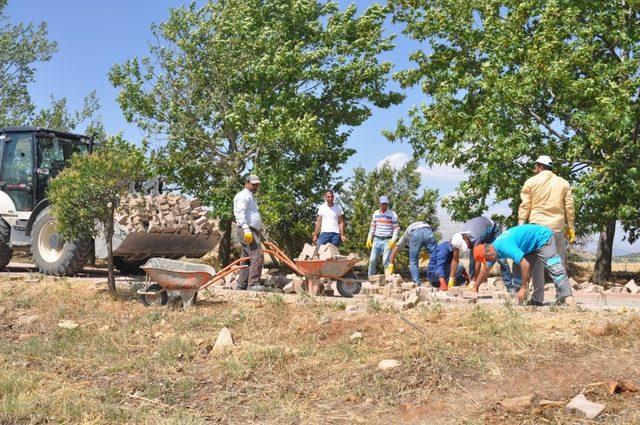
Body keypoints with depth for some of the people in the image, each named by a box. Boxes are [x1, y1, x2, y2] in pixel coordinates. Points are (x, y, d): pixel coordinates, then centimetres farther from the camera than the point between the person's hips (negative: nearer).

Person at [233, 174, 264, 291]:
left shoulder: (251, 197, 28)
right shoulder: (243, 196, -4)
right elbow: (241, 213, -17)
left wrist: (260, 233, 30)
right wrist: (246, 229, -28)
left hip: (254, 231, 11)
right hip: (247, 232, -11)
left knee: (247, 259, 10)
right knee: (257, 255, -20)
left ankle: (242, 286, 12)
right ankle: (253, 284, -24)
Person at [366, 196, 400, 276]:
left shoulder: (392, 214, -3)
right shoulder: (376, 213, 11)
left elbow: (396, 228, -3)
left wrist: (394, 239, -16)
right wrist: (369, 238, 11)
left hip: (387, 241, -4)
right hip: (376, 240, 4)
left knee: (386, 261, -8)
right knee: (372, 260, 1)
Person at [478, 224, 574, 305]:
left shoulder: (505, 246, -33)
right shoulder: (495, 247, -3)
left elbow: (525, 264, -36)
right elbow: (485, 270, 12)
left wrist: (523, 288, -27)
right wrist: (475, 287, 14)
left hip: (543, 237, -10)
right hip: (531, 245, 10)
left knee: (553, 267, -21)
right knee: (517, 268, 3)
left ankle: (566, 297, -26)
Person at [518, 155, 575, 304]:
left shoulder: (531, 182, 4)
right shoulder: (563, 183, 11)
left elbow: (524, 206, 0)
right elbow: (569, 208, 7)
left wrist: (520, 227, 1)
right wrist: (571, 228, 10)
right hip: (557, 227, 2)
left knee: (537, 262, 2)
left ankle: (537, 296, 0)